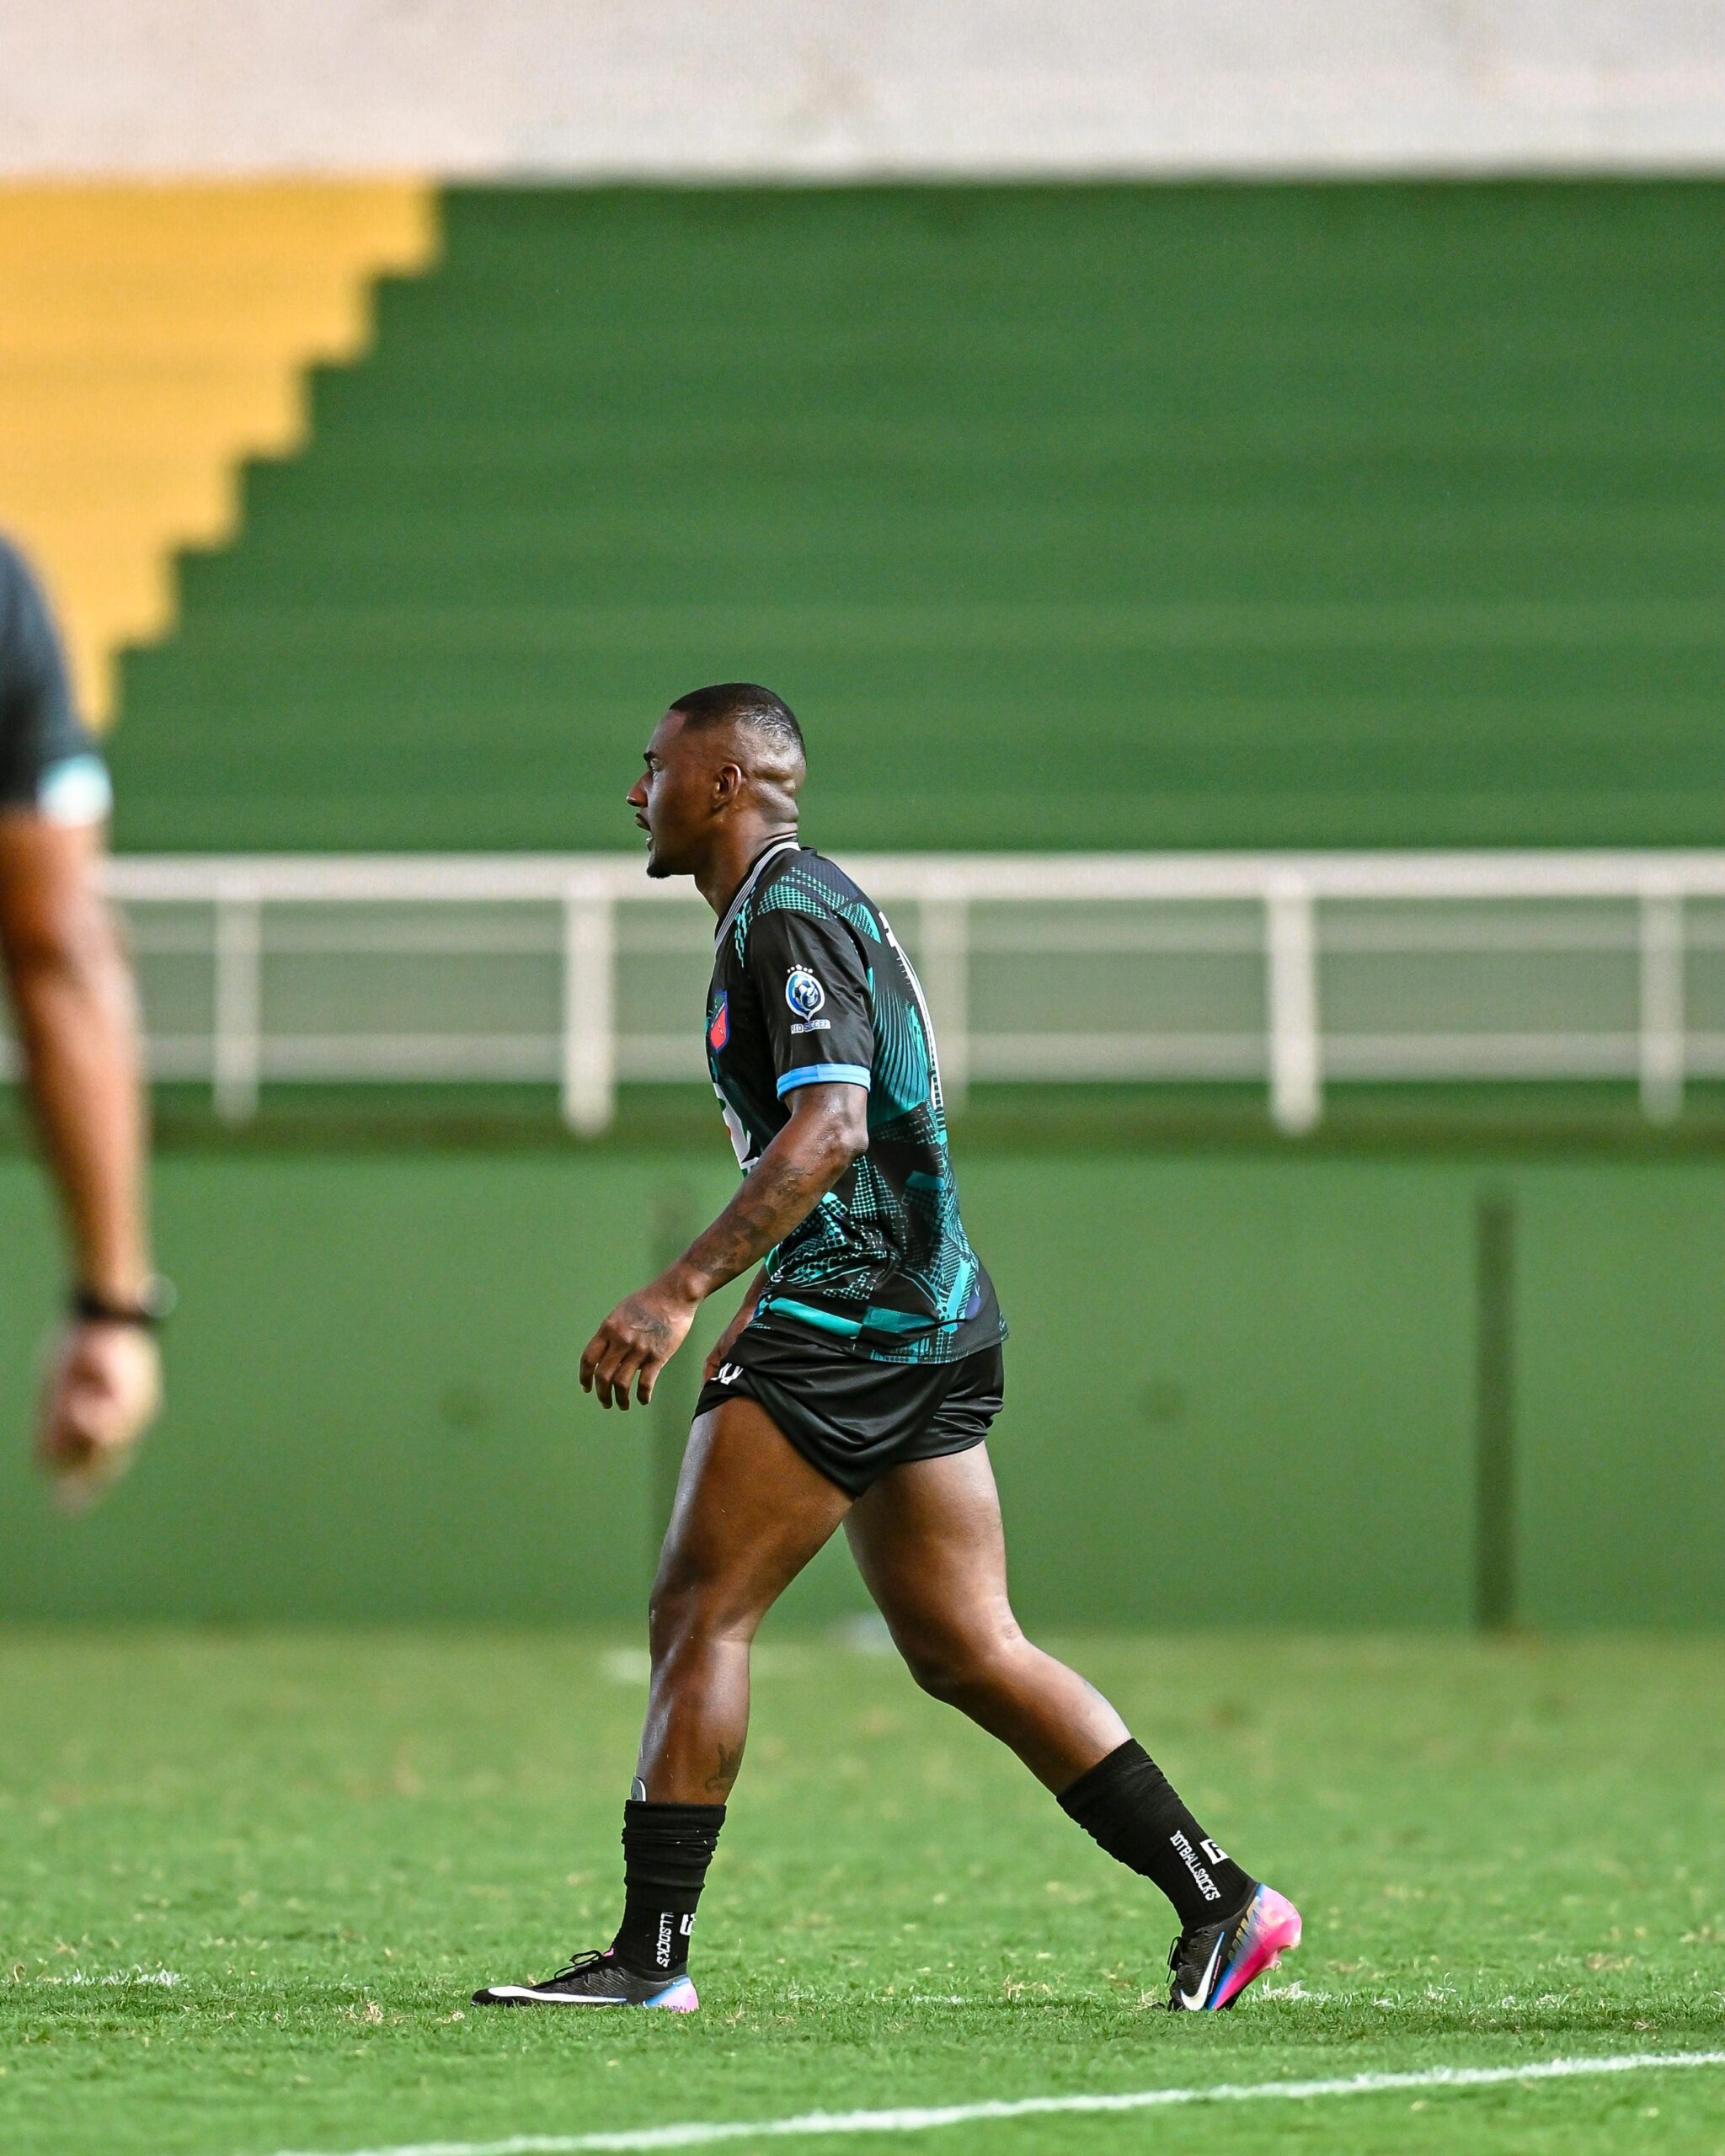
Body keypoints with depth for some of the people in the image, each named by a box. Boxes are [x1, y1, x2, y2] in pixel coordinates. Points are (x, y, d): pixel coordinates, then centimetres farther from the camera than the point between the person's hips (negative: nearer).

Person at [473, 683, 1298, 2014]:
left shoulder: (789, 917, -11)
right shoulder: (810, 907, 21)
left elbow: (830, 1130, -23)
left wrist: (683, 1292, -28)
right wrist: (763, 1306, 30)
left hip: (852, 1327, -10)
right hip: (936, 1320, 10)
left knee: (700, 1612, -8)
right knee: (965, 1652, 8)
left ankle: (650, 1952, -9)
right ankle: (1218, 1898, 6)